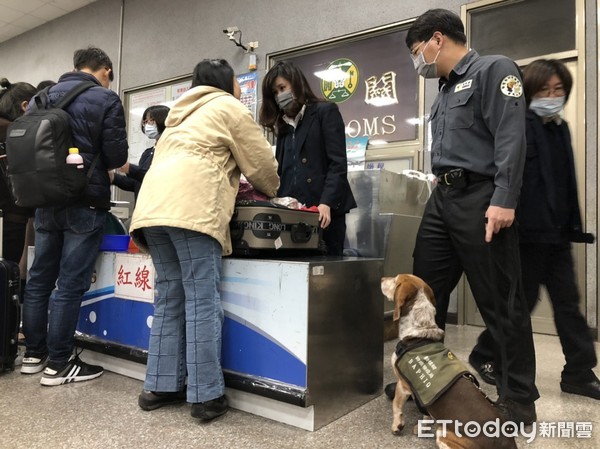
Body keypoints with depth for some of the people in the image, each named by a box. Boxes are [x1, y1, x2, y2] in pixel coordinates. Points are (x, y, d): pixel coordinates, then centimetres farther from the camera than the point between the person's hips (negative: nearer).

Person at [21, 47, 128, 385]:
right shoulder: (106, 99, -6)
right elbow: (117, 156, -10)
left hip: (46, 199, 7)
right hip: (86, 202, -6)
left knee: (39, 279, 14)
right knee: (71, 284, -2)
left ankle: (34, 354, 24)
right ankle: (58, 365, 5)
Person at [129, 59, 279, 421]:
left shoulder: (185, 113, 35)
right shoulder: (230, 107, 11)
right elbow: (261, 163, 10)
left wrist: (237, 185, 39)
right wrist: (270, 191, 29)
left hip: (153, 205, 8)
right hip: (191, 207, -8)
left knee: (170, 297, 11)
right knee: (203, 300, -6)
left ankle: (161, 386, 15)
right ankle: (206, 395, -2)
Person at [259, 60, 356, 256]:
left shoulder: (326, 111, 4)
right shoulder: (284, 124, 22)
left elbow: (338, 163, -7)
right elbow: (281, 170, 17)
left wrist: (326, 203, -19)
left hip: (324, 211, -5)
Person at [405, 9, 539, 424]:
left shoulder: (494, 70, -2)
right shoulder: (445, 90, 23)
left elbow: (510, 137, -14)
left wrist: (504, 200, -22)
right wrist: (441, 193, 17)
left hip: (480, 198, -8)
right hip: (442, 199, 9)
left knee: (501, 303, 0)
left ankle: (519, 399, 15)